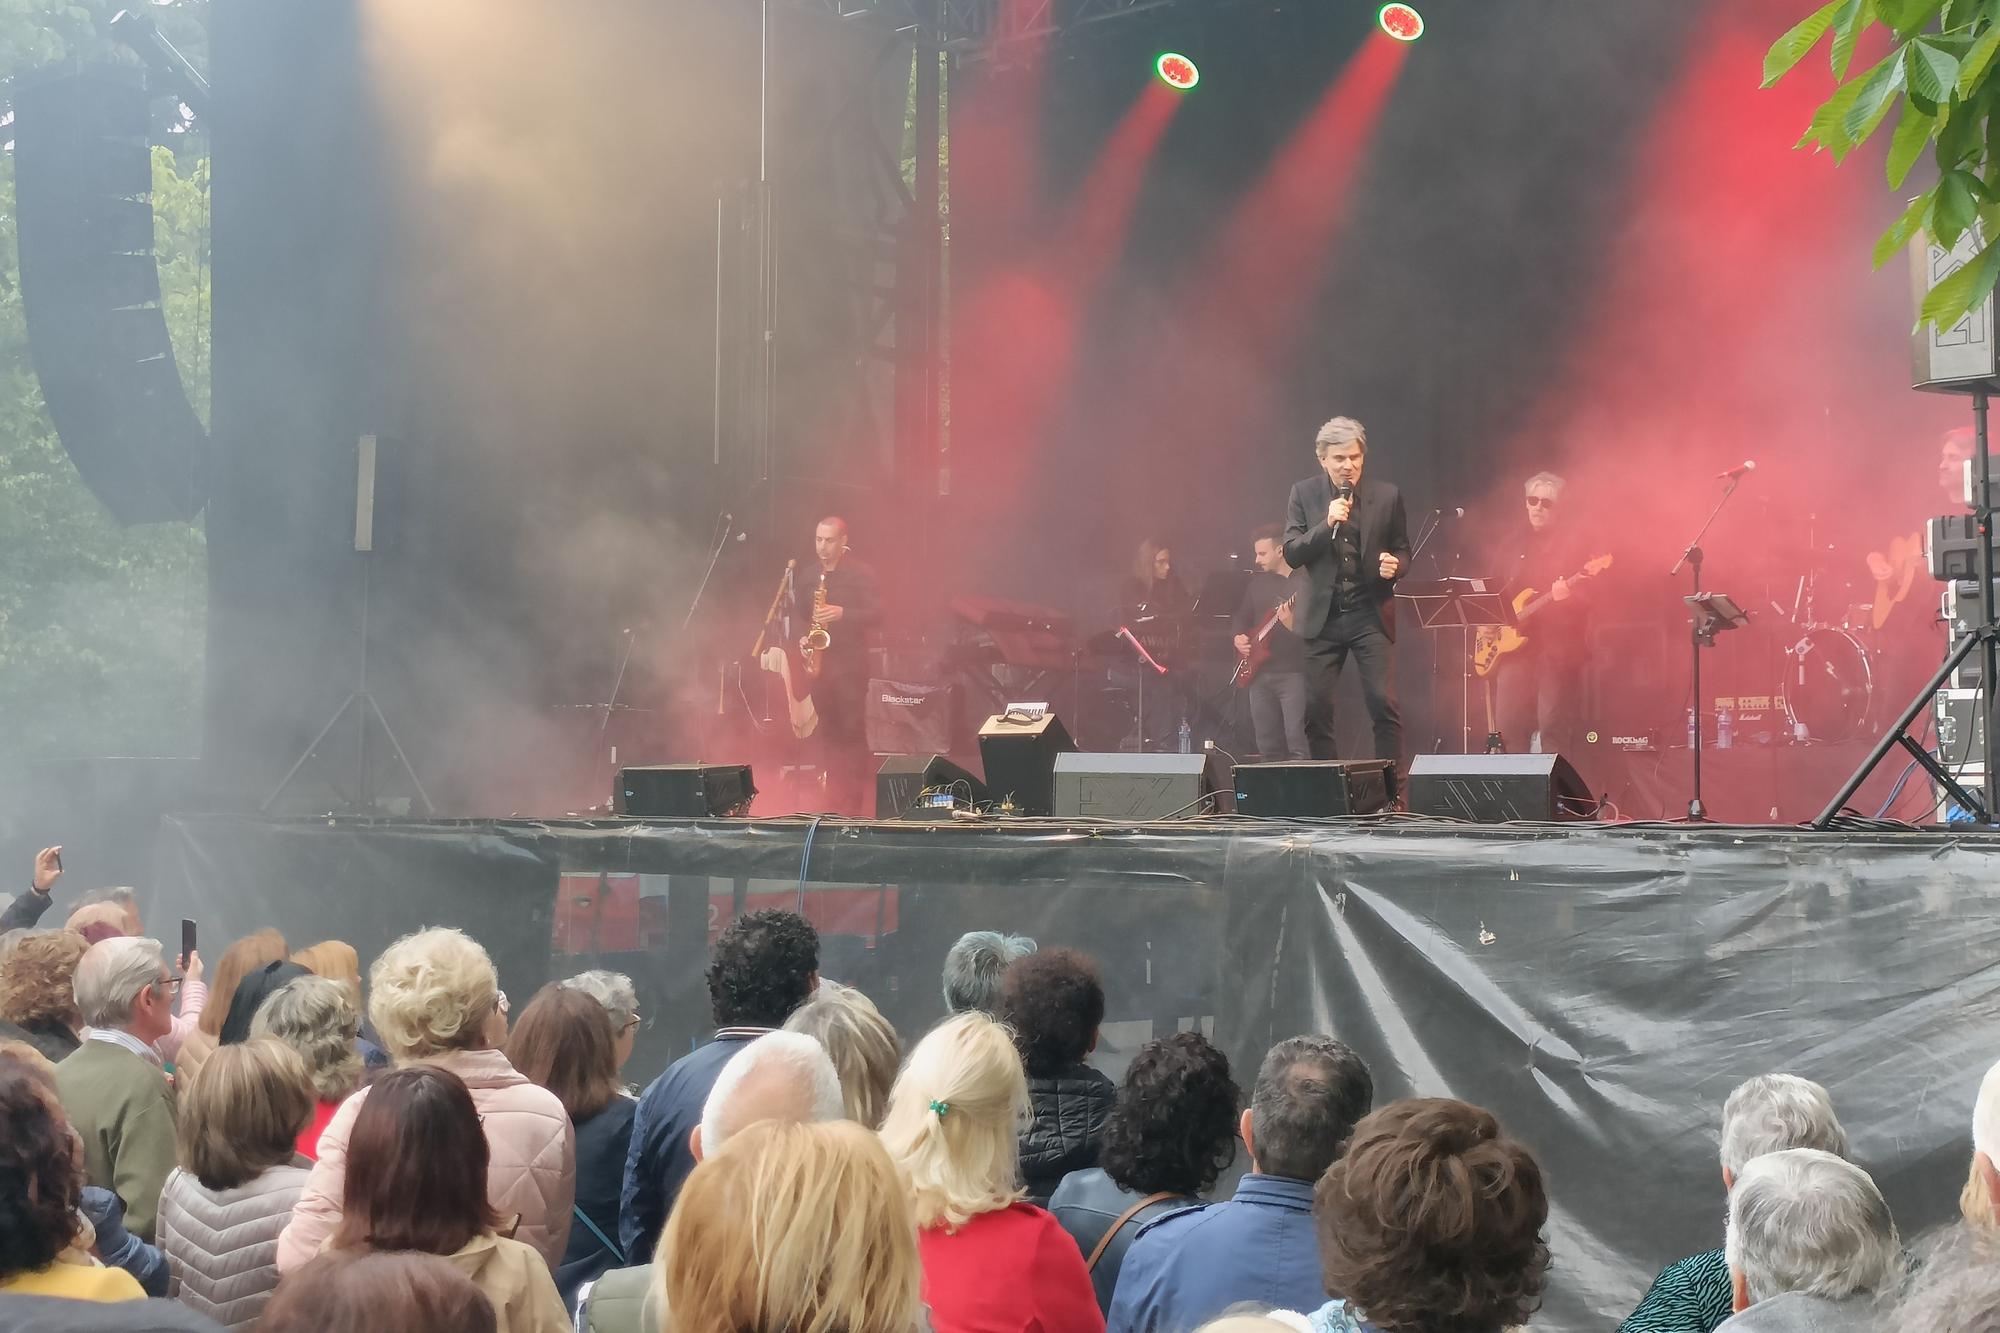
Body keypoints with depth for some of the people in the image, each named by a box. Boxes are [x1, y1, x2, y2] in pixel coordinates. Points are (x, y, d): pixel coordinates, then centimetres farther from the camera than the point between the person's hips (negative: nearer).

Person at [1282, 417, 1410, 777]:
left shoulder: (1387, 496, 3)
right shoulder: (1304, 494, 3)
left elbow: (1403, 551, 12)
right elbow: (1292, 554, -3)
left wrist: (1395, 566, -11)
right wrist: (1327, 524, -17)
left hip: (1371, 614, -1)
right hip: (1322, 616, 1)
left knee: (1384, 704, -9)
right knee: (1316, 709, 1)